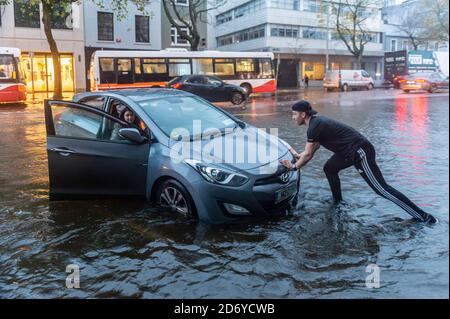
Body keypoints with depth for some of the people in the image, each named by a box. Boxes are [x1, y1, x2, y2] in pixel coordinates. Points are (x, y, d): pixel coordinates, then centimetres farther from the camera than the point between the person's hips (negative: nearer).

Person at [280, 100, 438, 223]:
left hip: (360, 151, -10)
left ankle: (422, 216, -5)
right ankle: (337, 202, 30)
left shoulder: (314, 127, -14)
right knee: (329, 168, 20)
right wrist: (297, 155, 35)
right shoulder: (316, 122, 16)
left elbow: (308, 154, -8)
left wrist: (294, 167, 5)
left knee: (382, 189, -9)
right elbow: (312, 149, 28)